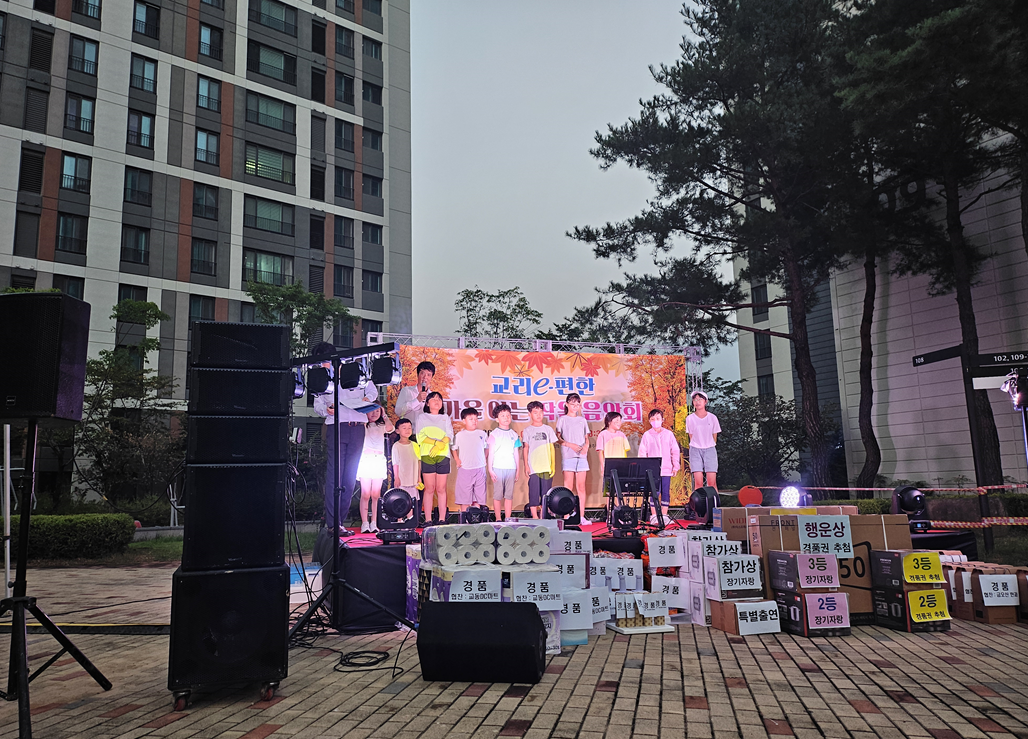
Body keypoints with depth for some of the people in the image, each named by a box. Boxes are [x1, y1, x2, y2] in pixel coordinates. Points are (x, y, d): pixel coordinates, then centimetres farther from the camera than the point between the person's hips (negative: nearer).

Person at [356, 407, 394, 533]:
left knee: (376, 495, 1)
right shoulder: (362, 425, 10)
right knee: (365, 494, -7)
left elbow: (390, 428, -5)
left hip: (379, 460, 3)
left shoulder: (381, 426, 16)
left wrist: (384, 415, 5)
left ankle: (374, 523, 4)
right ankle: (364, 523, -5)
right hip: (366, 460, -3)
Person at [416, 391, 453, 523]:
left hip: (443, 455, 2)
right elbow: (420, 437, 0)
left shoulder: (445, 418, 20)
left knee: (441, 489, 0)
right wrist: (437, 442, -14)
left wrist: (438, 446, -13)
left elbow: (450, 436, 5)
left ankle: (442, 519, 2)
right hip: (427, 456, -2)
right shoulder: (422, 417, 14)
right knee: (429, 489, -4)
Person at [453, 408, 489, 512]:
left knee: (478, 496, 6)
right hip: (464, 469, -2)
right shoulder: (460, 435, 1)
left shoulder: (482, 434, 7)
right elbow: (453, 448, 10)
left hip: (480, 469, 2)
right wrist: (457, 460, -1)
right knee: (464, 496, -1)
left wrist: (484, 458, 8)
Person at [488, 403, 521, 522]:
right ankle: (498, 519, 6)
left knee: (509, 495, 4)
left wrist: (518, 469, 13)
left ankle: (508, 518, 10)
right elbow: (491, 452, 0)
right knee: (498, 494, 0)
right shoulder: (494, 434, 1)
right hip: (498, 467, -3)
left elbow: (516, 452, 15)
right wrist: (490, 469, -6)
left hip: (511, 468, 3)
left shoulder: (514, 434, 12)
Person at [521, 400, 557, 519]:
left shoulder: (548, 429, 11)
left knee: (545, 491, 4)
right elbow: (525, 448, 3)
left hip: (546, 466, 3)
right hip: (533, 466, -2)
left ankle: (543, 516, 13)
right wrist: (526, 464, -4)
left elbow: (551, 447, 12)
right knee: (534, 490, -4)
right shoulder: (527, 430, 4)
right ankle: (534, 516, 3)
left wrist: (552, 464, 6)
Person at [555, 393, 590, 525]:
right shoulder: (562, 419, 5)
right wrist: (571, 445, -13)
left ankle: (582, 516, 5)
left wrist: (586, 446, -2)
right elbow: (558, 438, 0)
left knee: (581, 487, 3)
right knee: (568, 487, -6)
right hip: (568, 455, -4)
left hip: (582, 456, 4)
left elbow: (587, 438, 19)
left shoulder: (582, 420, 17)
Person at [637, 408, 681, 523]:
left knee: (666, 492, 4)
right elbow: (642, 452, 4)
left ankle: (664, 515, 13)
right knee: (654, 492, -5)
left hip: (666, 470, 2)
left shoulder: (669, 434, 8)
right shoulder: (647, 435, 4)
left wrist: (676, 466, 7)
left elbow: (675, 451, 11)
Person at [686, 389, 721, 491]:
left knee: (712, 482, -6)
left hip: (710, 449, 0)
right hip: (695, 450, 0)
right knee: (698, 482, -7)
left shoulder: (712, 417, 1)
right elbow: (691, 437, 7)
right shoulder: (690, 418, 1)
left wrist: (710, 447, 11)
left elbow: (714, 436, 10)